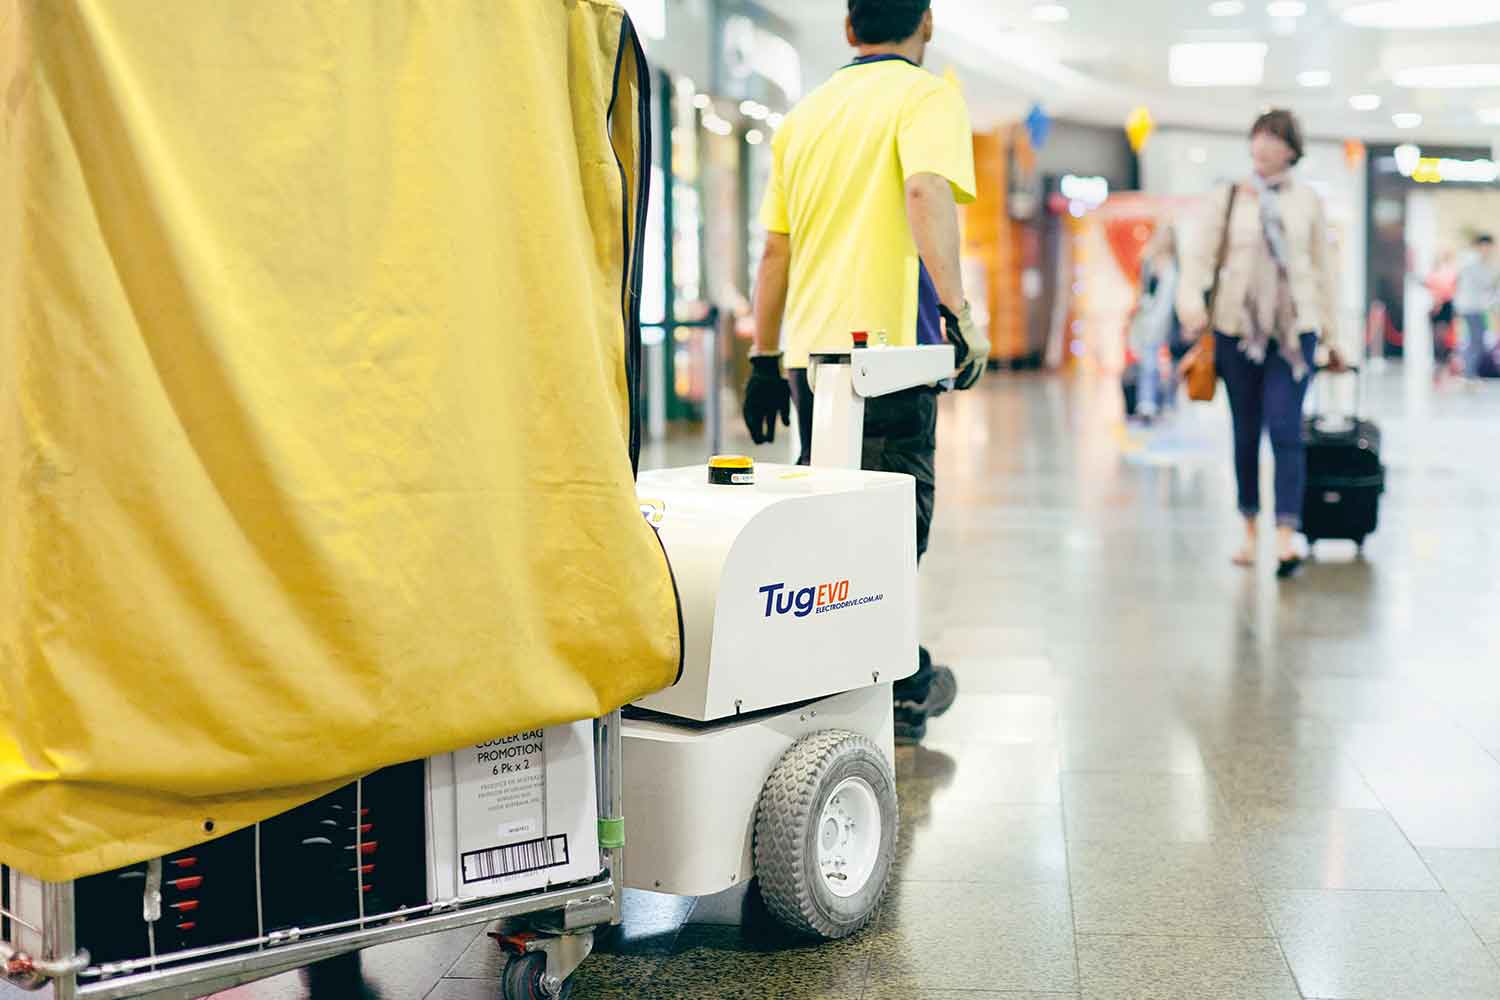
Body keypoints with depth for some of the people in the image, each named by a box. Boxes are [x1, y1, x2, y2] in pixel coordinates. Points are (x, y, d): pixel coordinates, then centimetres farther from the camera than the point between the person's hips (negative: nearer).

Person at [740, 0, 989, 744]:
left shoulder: (804, 115, 19)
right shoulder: (926, 94, 0)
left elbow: (775, 249, 18)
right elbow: (926, 193, -20)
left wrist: (764, 359, 21)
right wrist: (958, 312, -26)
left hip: (811, 351, 6)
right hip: (886, 345, -6)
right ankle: (895, 687, 3)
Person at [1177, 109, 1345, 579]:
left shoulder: (1307, 201, 6)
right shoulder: (1229, 199, 5)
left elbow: (1321, 269, 11)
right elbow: (1201, 256, -1)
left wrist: (1328, 333, 13)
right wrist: (1190, 299, -20)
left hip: (1294, 328, -1)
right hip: (1237, 326, 1)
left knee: (1285, 428, -13)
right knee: (1245, 432, 8)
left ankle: (1287, 537, -18)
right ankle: (1250, 529, 20)